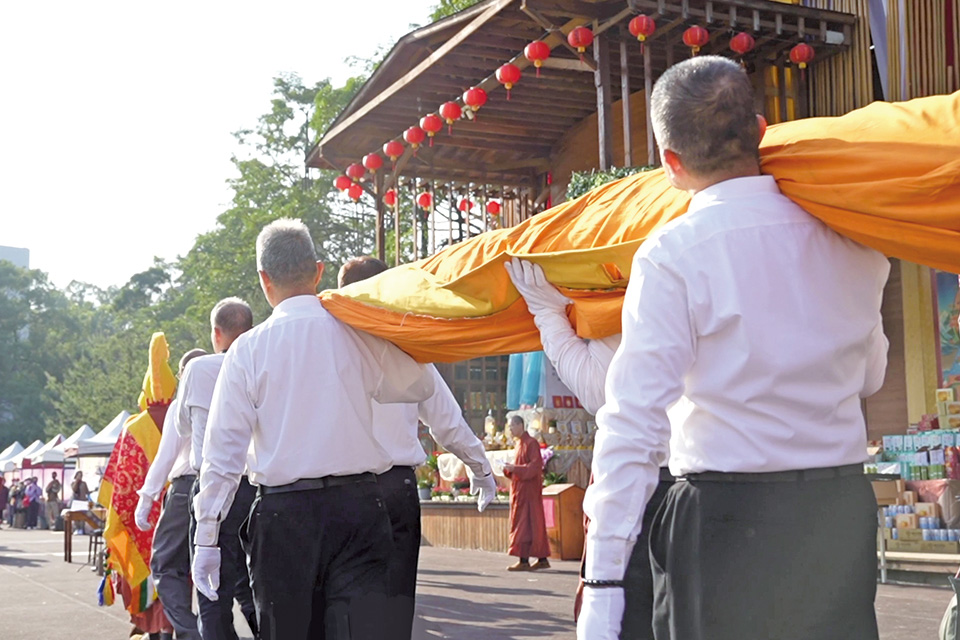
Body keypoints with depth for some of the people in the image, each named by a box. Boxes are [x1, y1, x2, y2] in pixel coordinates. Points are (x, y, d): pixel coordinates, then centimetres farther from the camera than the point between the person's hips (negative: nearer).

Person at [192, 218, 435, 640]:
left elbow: (223, 447, -2)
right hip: (358, 505, 1)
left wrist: (206, 534, 3)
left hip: (283, 511, 0)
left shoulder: (249, 349, 0)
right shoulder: (359, 335, 2)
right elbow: (420, 387, 16)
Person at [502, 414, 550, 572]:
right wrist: (509, 469, 4)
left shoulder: (531, 443, -10)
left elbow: (535, 466, -18)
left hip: (528, 489, -9)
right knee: (536, 524, 9)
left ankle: (524, 560, -11)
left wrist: (514, 468, -23)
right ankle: (542, 559, 12)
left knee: (524, 523, -10)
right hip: (519, 489, 9)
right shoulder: (520, 443, 17)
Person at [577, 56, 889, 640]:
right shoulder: (854, 241, 3)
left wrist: (602, 582, -15)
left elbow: (634, 421, -17)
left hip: (729, 511, -4)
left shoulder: (672, 255, -12)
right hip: (846, 510, 5)